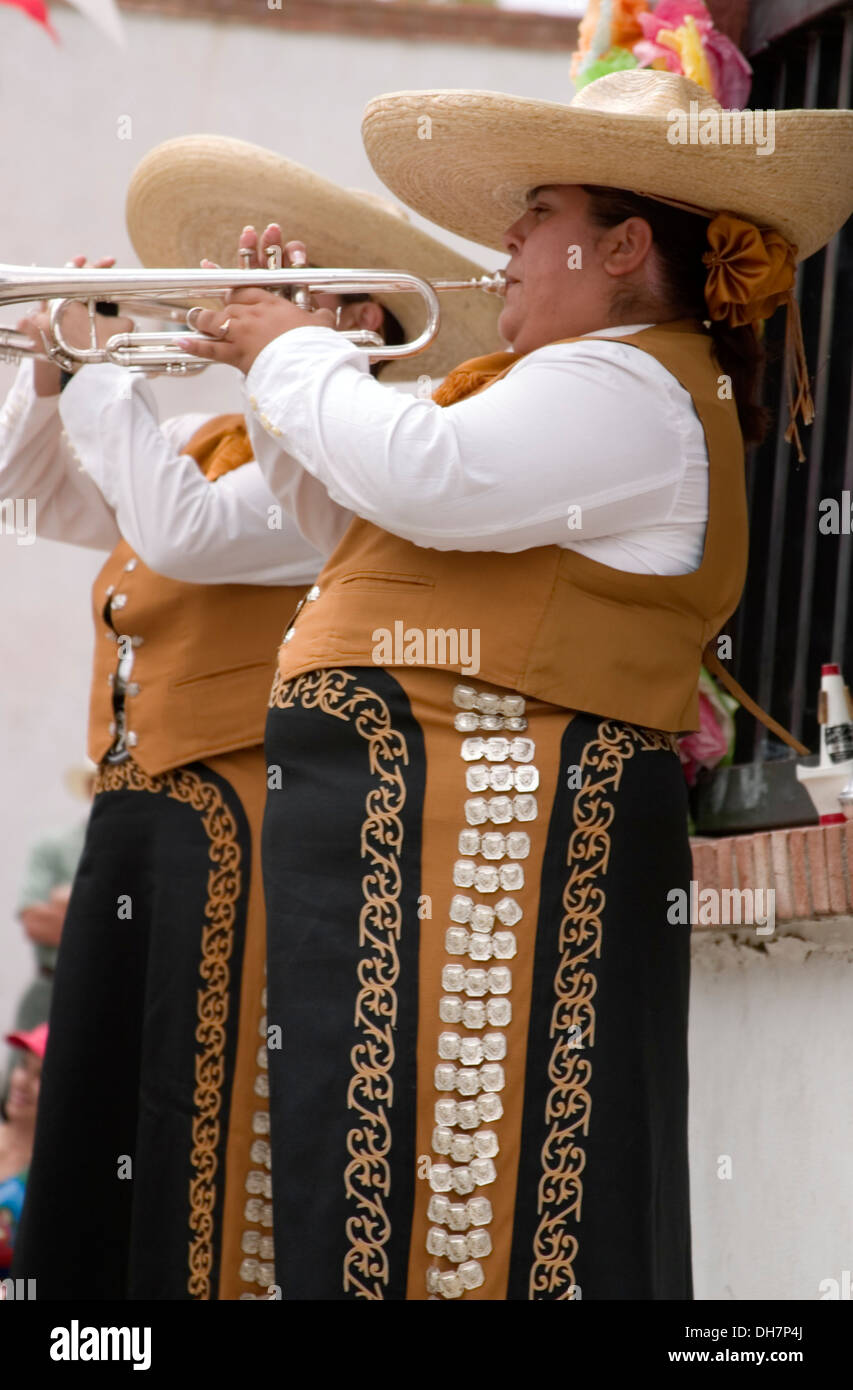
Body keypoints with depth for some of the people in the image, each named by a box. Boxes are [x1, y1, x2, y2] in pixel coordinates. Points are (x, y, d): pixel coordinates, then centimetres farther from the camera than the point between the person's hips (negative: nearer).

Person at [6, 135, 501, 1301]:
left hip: (241, 823, -9)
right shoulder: (216, 441, 16)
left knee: (207, 1159, -9)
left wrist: (105, 372, -14)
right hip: (131, 814, 9)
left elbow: (185, 530, -23)